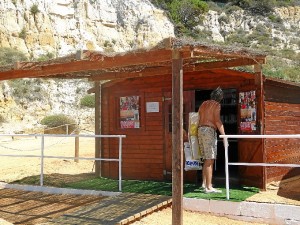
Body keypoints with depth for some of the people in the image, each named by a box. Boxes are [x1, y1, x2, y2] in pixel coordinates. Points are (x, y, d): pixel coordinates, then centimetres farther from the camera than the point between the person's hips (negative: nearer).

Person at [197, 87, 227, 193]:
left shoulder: (204, 104, 19)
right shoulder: (216, 105, -3)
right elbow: (217, 121, -14)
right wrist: (224, 135, -15)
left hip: (200, 130, 8)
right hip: (209, 130, -8)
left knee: (206, 159, 15)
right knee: (210, 160, -9)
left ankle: (204, 183, 15)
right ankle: (209, 187, -11)